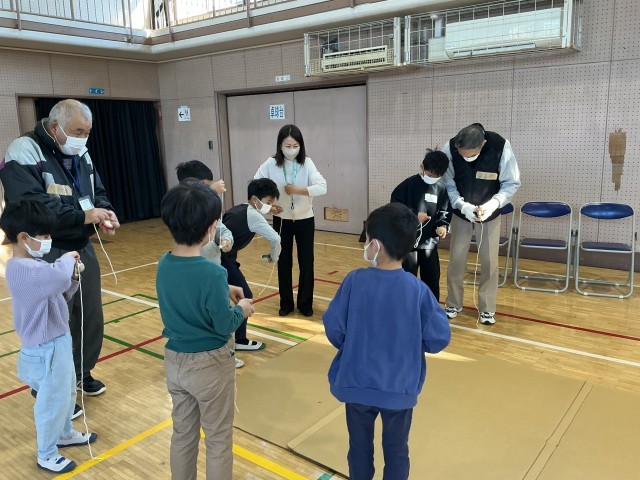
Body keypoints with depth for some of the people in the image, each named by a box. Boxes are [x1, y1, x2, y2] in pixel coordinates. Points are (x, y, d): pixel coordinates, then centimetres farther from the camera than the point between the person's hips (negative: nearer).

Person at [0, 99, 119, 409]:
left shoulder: (80, 154, 11)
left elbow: (97, 192, 16)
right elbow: (30, 206, -25)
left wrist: (104, 211, -8)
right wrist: (82, 216, -27)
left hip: (83, 250, 8)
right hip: (47, 256, -7)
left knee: (91, 317, 15)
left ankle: (81, 373, 37)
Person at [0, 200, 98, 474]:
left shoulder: (32, 265, 6)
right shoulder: (23, 269, -26)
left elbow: (59, 294, 14)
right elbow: (59, 277, -45)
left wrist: (73, 277, -4)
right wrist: (68, 259, -24)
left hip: (58, 340, 10)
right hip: (46, 348, -10)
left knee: (67, 392, 26)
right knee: (52, 401, 8)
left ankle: (65, 434, 47)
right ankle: (46, 455, 28)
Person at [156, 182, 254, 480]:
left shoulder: (164, 265, -5)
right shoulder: (212, 273, -27)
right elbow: (224, 326, -18)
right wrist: (241, 309, 0)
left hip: (174, 361, 7)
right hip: (209, 365, -6)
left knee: (183, 433, 23)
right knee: (218, 439, 14)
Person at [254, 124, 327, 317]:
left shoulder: (306, 163, -12)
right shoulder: (271, 164, -9)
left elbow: (322, 187, -23)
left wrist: (297, 190, -28)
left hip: (305, 220, -1)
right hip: (281, 220, 1)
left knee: (306, 263, 6)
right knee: (283, 263, 10)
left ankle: (305, 304, 23)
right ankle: (286, 303, 26)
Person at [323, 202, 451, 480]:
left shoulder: (354, 281, -16)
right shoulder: (418, 290, -16)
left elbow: (333, 328, -9)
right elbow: (438, 338, -11)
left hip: (356, 384, 0)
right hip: (399, 389, 0)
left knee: (360, 448, 22)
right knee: (396, 452, 20)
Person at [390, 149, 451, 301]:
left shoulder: (441, 189, 1)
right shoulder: (409, 185, -10)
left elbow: (445, 211, 10)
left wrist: (443, 225, -9)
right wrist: (414, 216, -17)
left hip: (430, 241, 4)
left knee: (432, 278, 12)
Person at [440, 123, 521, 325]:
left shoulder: (501, 147, -26)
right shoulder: (450, 148, -23)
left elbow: (512, 183, -15)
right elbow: (447, 184, -11)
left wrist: (493, 204, -31)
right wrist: (462, 205, -27)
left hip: (489, 213, -1)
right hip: (461, 212, 1)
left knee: (489, 261, 1)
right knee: (456, 258, 4)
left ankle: (487, 308, 17)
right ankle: (453, 303, 22)